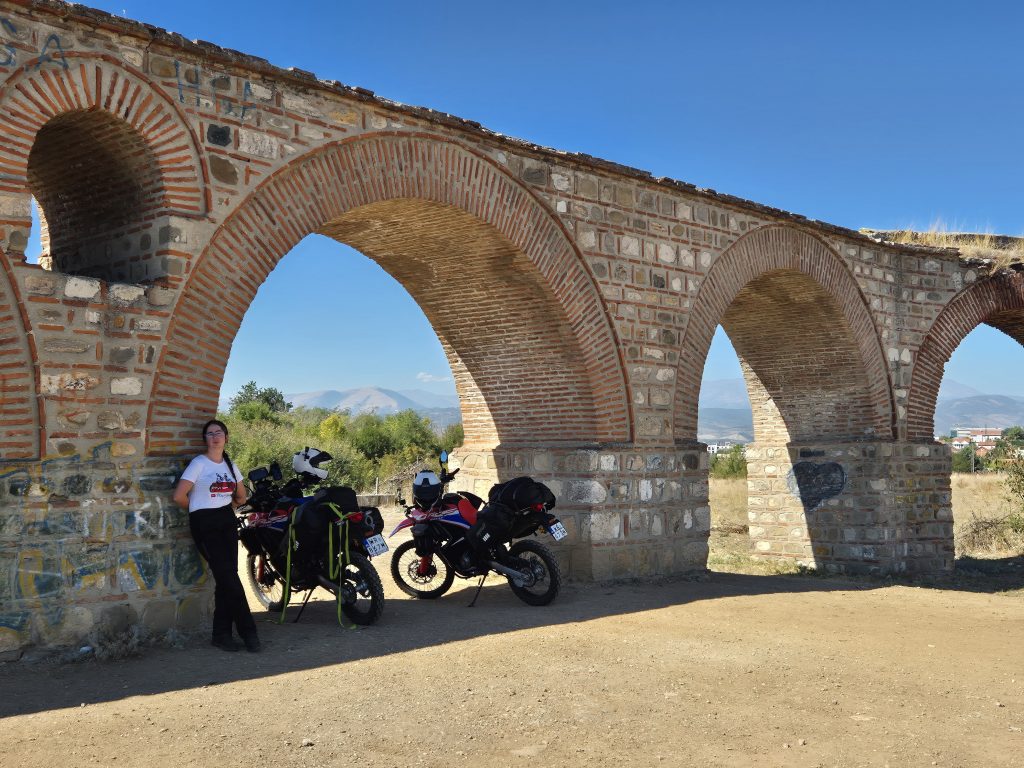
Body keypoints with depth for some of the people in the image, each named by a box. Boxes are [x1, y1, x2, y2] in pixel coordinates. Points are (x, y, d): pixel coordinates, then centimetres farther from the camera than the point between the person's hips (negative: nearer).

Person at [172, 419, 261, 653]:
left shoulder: (230, 465, 12)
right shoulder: (199, 463, -5)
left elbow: (241, 497, 24)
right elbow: (179, 496, -13)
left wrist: (224, 507, 14)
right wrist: (198, 511, 1)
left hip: (227, 521, 5)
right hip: (204, 524, -5)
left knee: (225, 579, 1)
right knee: (229, 577, -10)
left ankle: (222, 633, 9)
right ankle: (248, 631, -2)